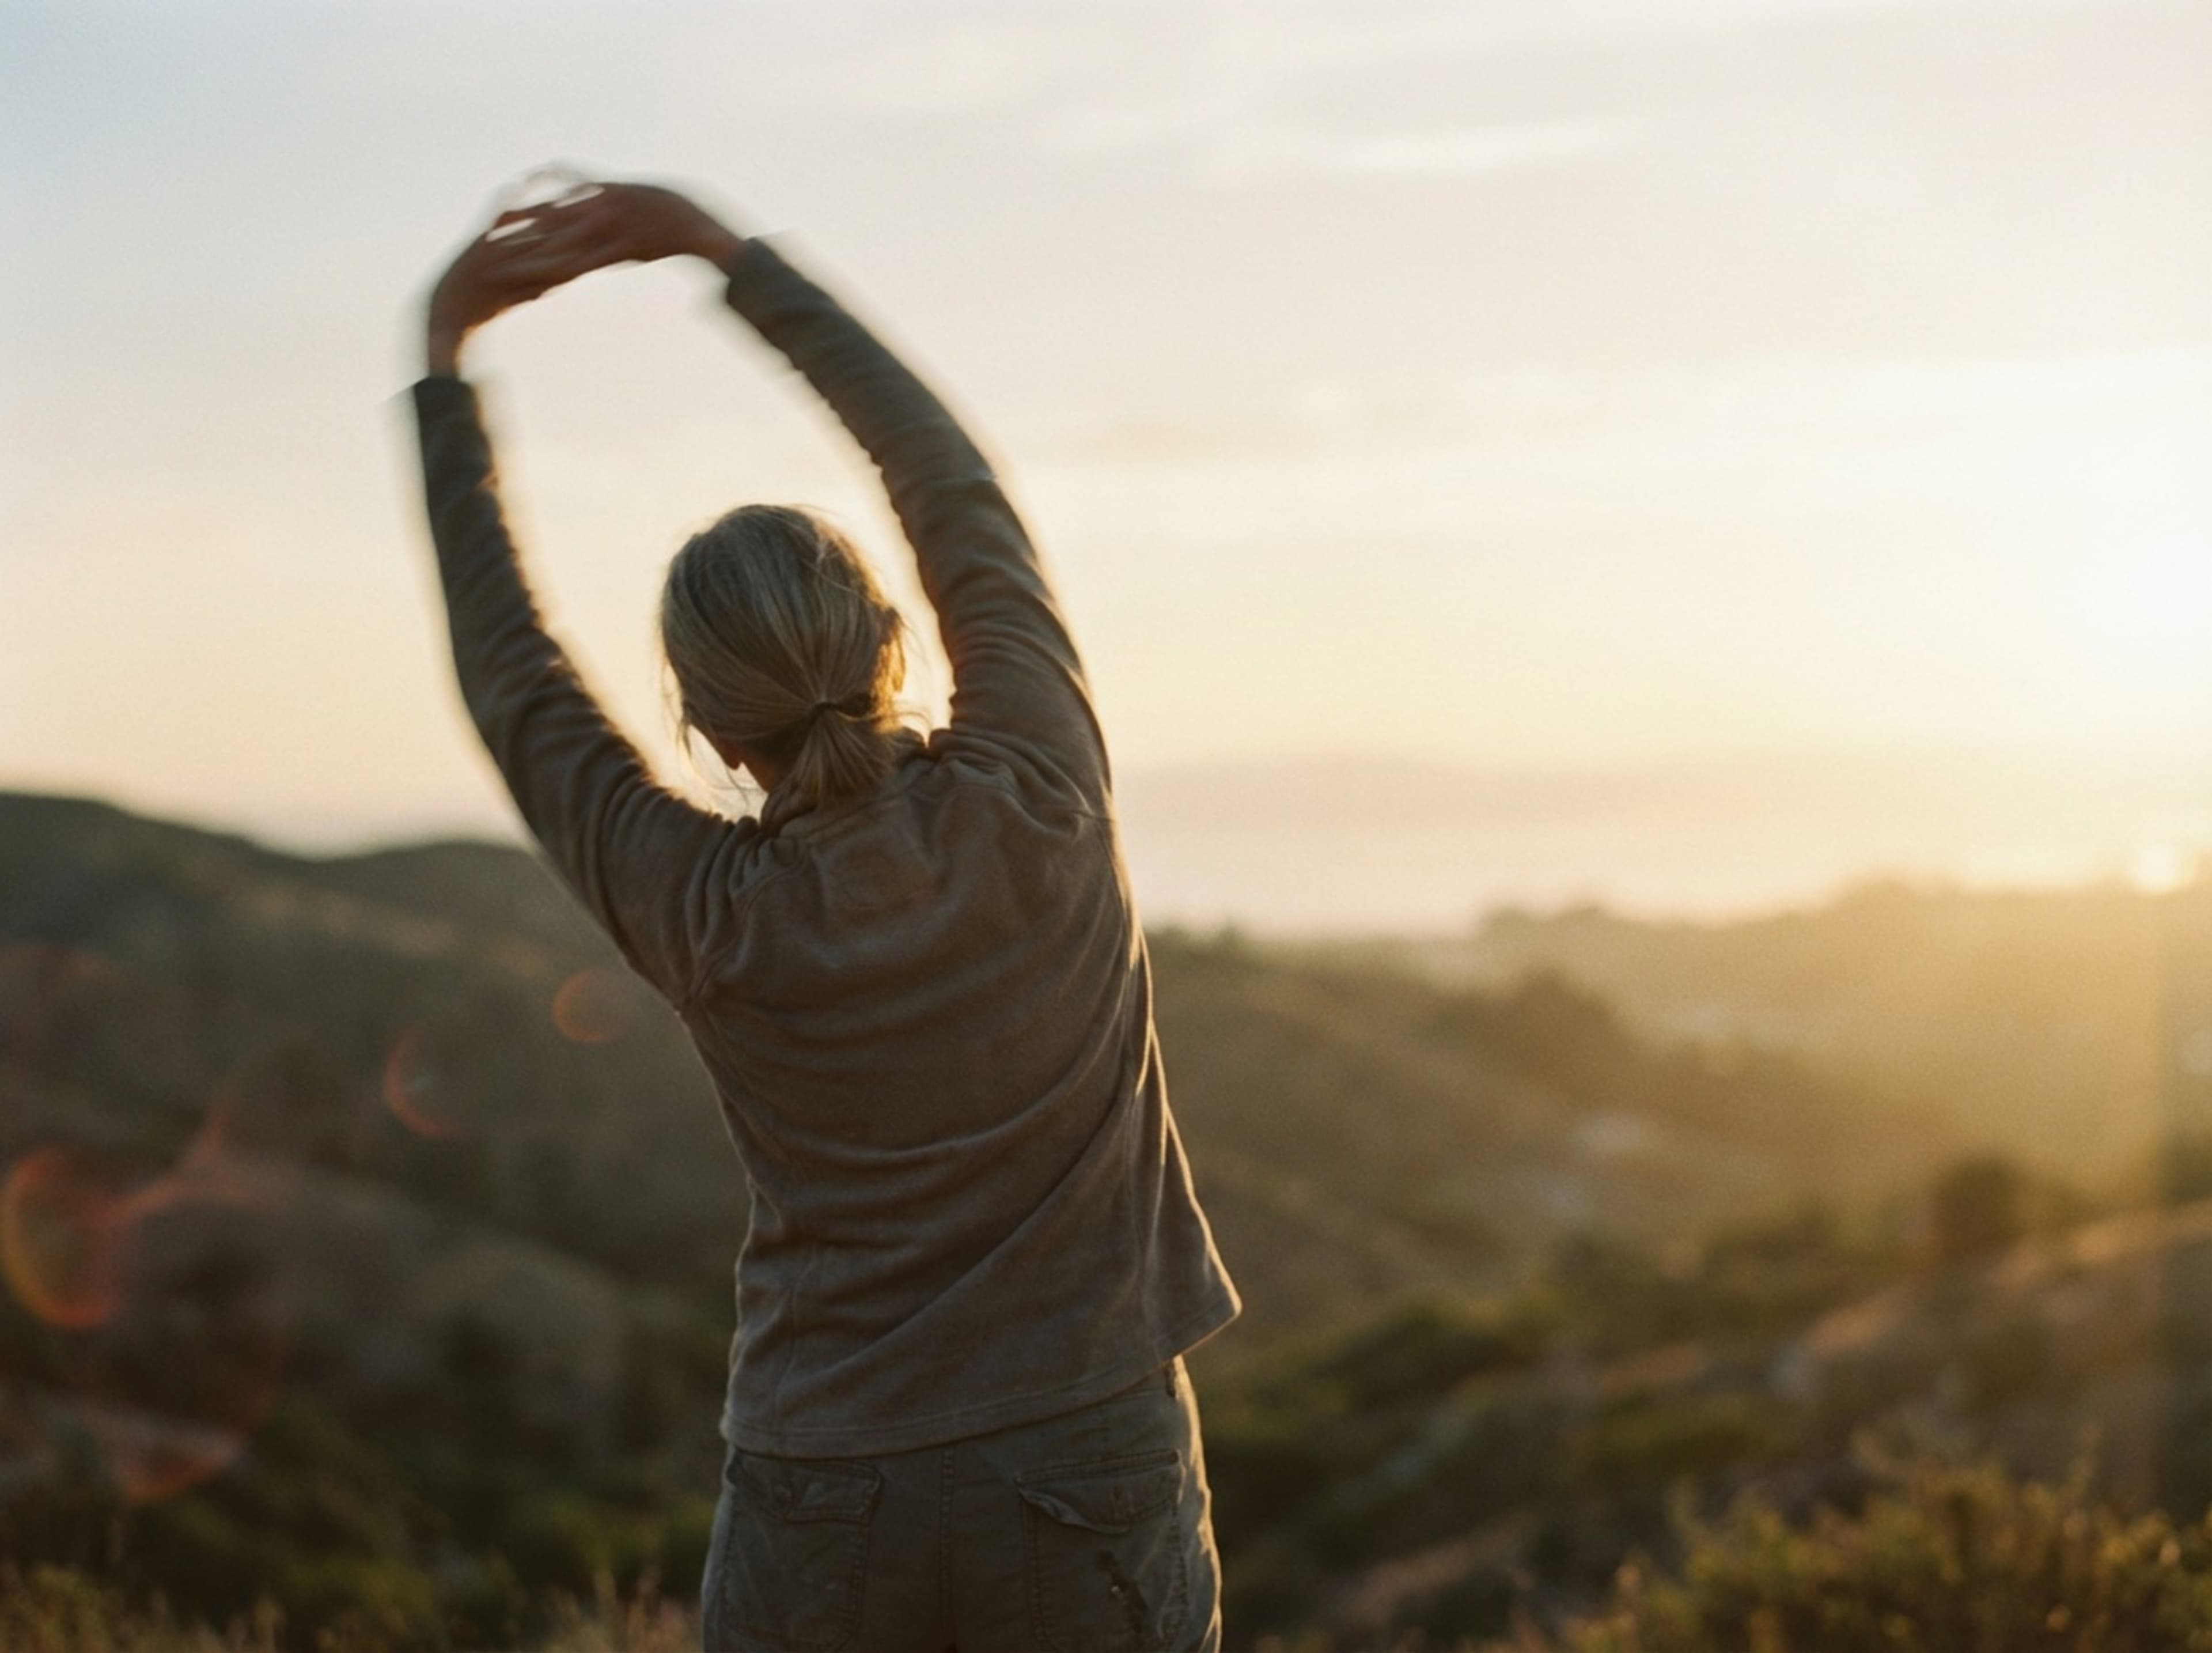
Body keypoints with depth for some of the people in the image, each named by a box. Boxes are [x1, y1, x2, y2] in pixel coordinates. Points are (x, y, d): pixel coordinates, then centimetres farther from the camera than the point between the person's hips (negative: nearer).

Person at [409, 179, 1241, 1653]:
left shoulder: (710, 927, -10)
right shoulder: (1040, 806, -12)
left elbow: (513, 681, 4)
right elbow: (960, 493, 2)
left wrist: (447, 365, 12)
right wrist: (731, 255, 8)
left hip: (821, 1514, 0)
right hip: (1094, 1477, 0)